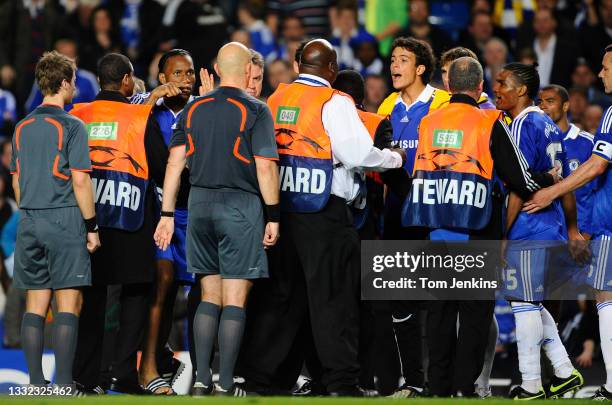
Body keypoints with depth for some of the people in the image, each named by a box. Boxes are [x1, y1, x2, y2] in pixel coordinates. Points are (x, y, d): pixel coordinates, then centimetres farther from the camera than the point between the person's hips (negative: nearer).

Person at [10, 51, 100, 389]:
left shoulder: (23, 128, 12)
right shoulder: (71, 126, -8)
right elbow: (79, 181, -11)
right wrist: (91, 227, -6)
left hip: (29, 222, 6)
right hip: (64, 220, -6)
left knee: (35, 304, 7)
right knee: (68, 304, -5)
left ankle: (35, 383, 6)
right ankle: (63, 383, -10)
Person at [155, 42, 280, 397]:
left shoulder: (194, 109, 9)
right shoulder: (255, 111, -6)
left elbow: (176, 163, 7)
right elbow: (265, 167, -11)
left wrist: (167, 215, 10)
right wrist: (273, 217, -5)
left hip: (200, 204, 5)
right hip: (240, 207, -5)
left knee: (210, 296, 13)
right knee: (234, 300, -2)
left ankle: (202, 381, 8)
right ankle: (226, 386, -3)